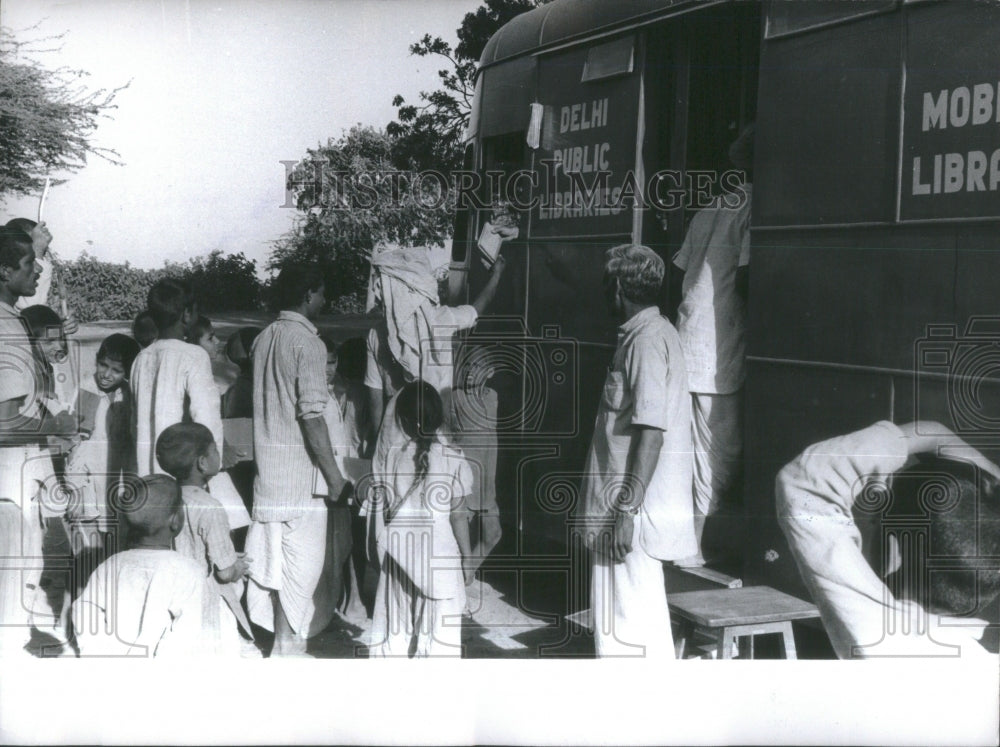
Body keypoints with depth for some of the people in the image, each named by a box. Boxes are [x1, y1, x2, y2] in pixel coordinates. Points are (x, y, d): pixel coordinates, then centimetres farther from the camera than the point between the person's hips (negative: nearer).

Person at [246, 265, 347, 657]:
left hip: (267, 469, 8)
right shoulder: (308, 344, -14)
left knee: (271, 561, 15)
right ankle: (288, 646, 3)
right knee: (299, 568, -1)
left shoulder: (263, 339, 10)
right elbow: (312, 417, -20)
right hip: (299, 475, -8)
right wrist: (335, 478, -17)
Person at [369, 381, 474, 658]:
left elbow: (380, 508, 1)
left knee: (397, 626, 13)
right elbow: (458, 515, -6)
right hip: (439, 555, -2)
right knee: (439, 628, 7)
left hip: (399, 554, 2)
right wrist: (467, 557, 4)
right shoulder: (453, 460, -10)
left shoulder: (390, 458, -5)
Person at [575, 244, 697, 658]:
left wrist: (627, 510, -23)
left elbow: (651, 433, -22)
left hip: (634, 513, -10)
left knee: (627, 631, -6)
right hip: (627, 505, 10)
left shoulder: (647, 340, -16)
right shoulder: (653, 334, 15)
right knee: (645, 622, 16)